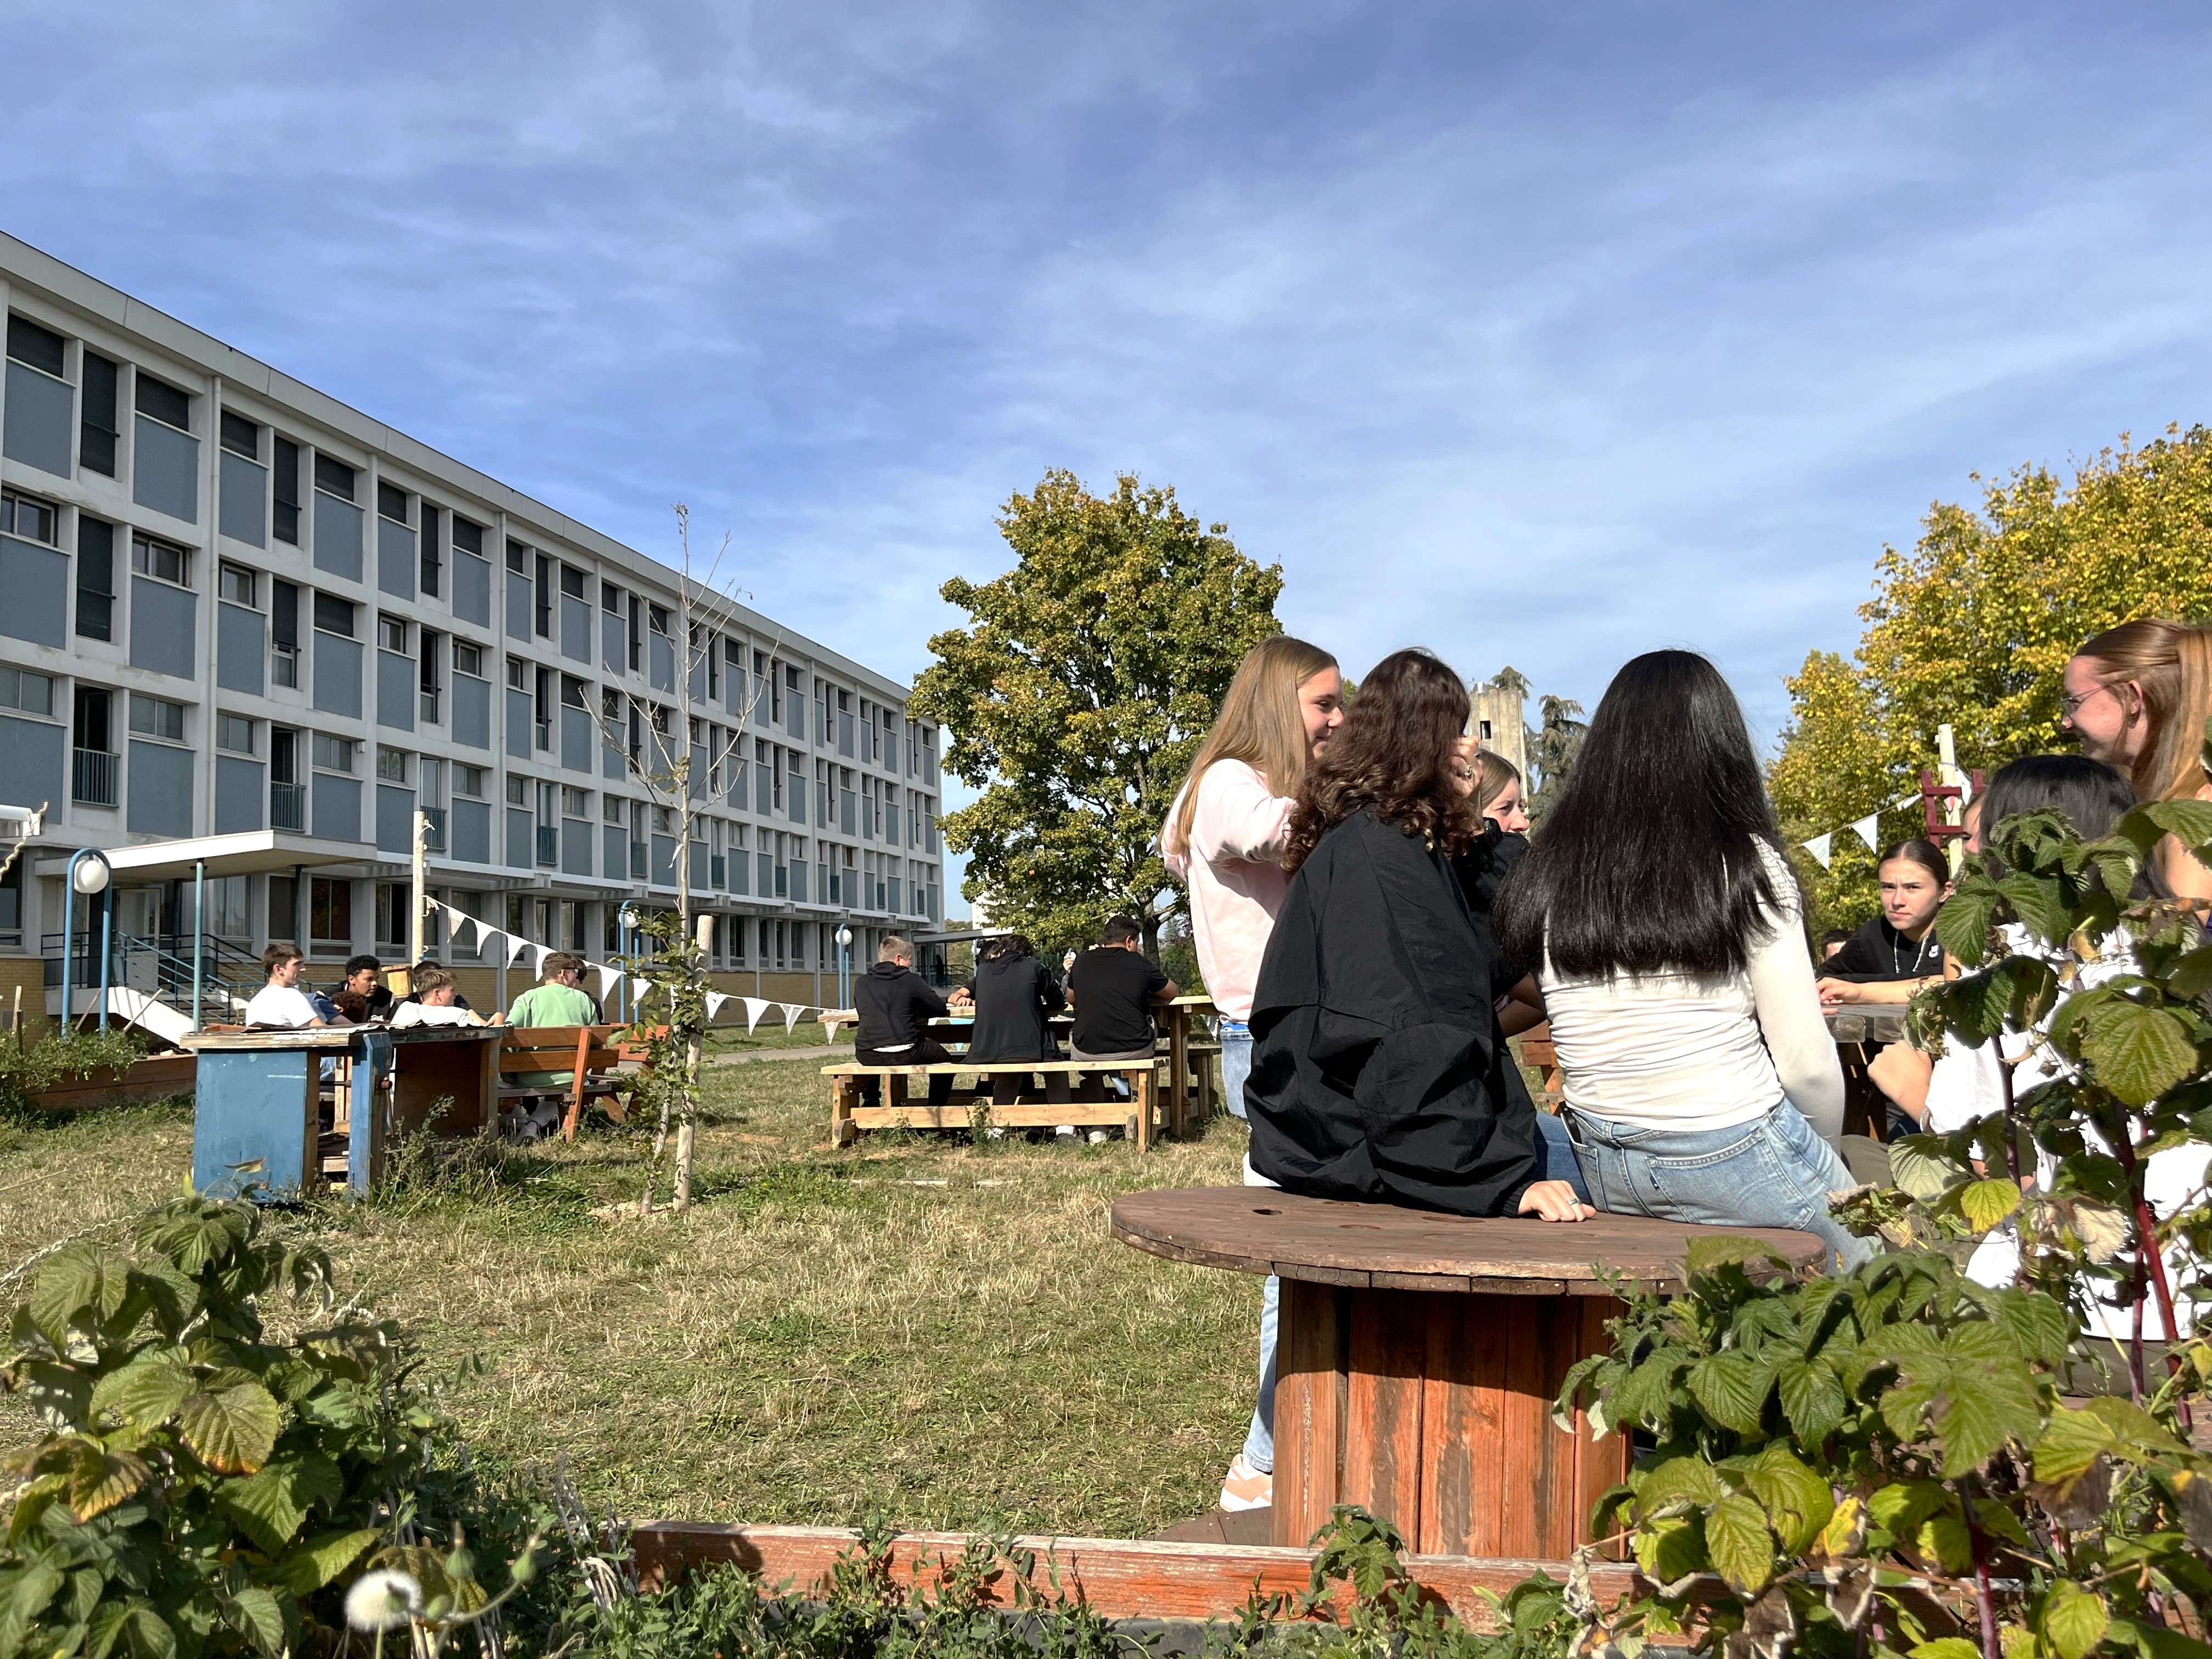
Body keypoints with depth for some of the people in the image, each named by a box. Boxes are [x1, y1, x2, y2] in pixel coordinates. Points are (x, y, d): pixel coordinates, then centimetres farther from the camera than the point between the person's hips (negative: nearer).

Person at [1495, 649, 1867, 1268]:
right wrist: (1823, 1147, 10)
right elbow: (1806, 1063, -9)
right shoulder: (1746, 867, -11)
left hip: (1604, 1171, 4)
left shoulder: (1546, 875, -1)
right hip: (1736, 1157, -4)